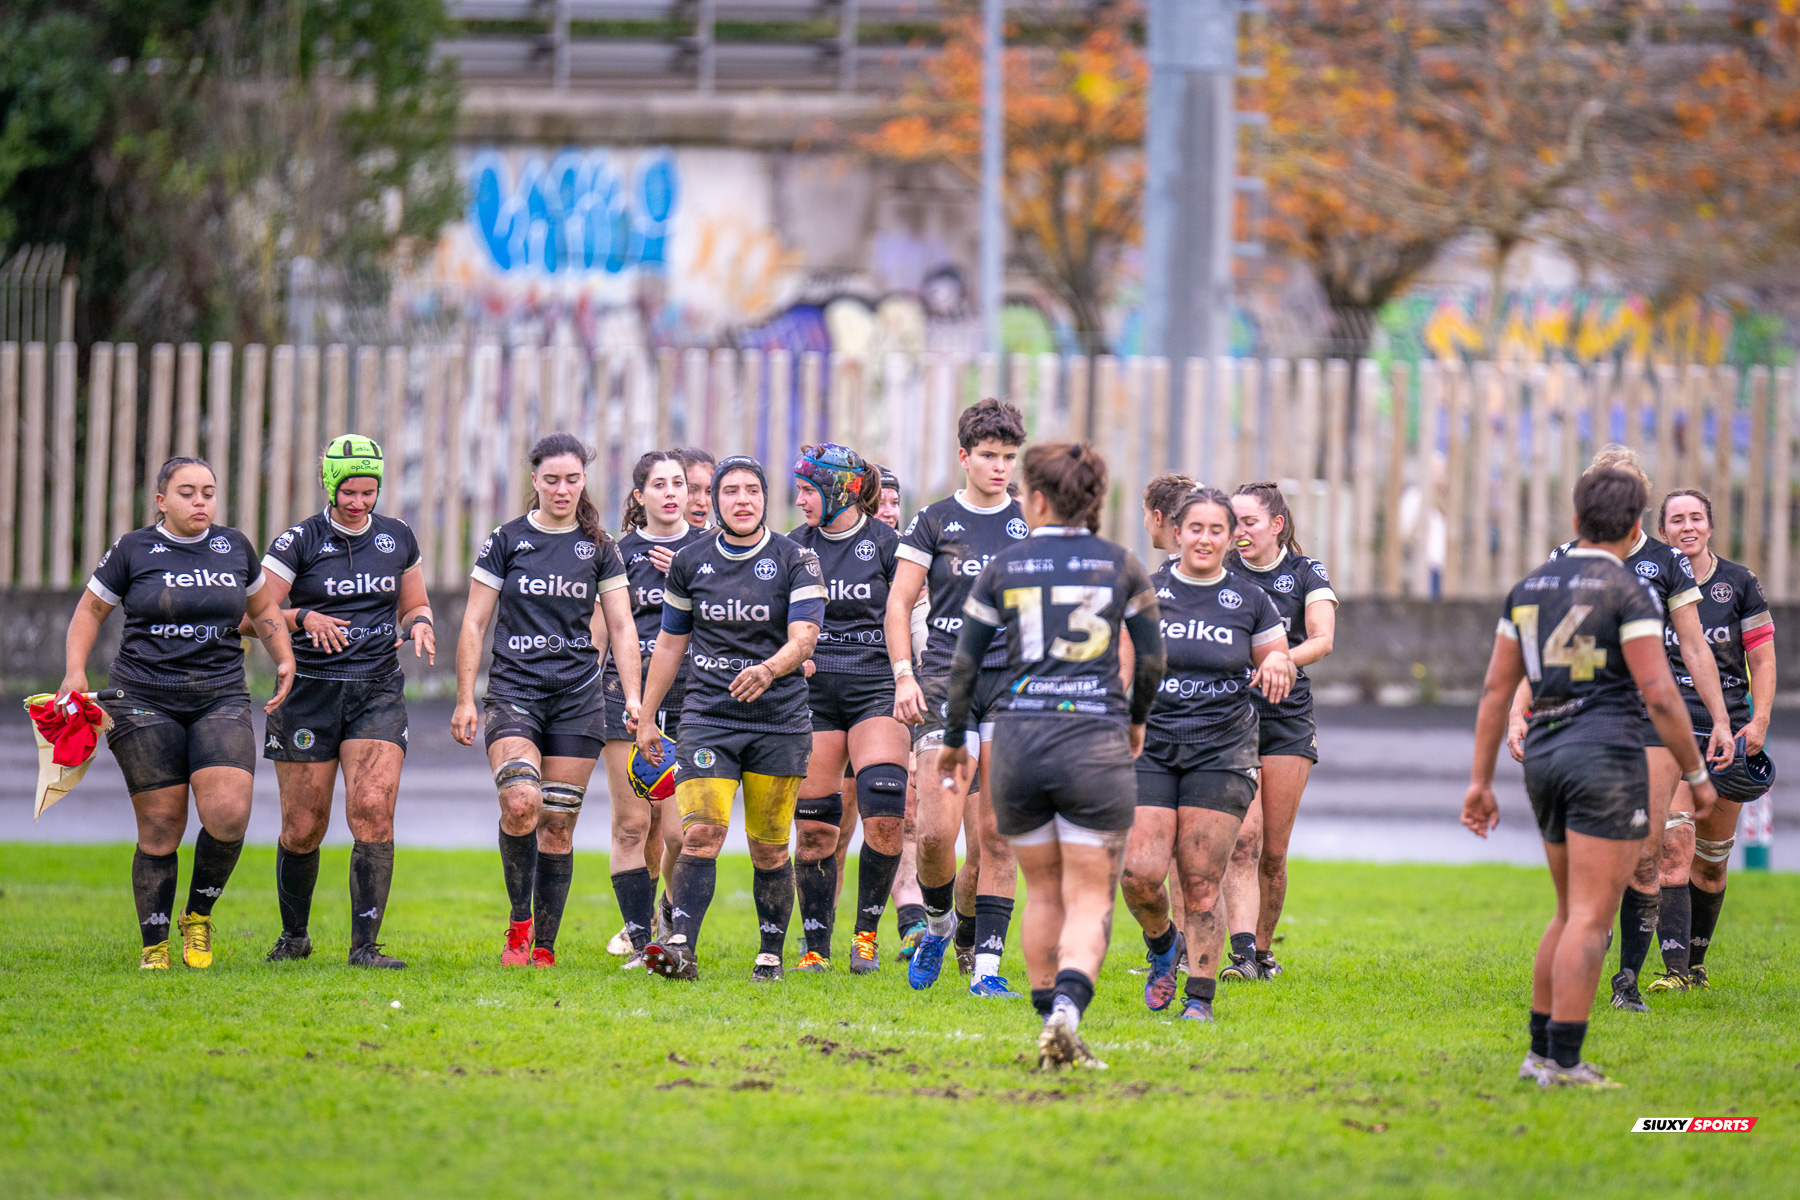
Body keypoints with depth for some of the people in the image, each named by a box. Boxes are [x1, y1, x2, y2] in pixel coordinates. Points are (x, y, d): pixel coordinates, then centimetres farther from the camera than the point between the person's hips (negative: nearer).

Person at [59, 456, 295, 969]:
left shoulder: (234, 547, 11)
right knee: (160, 826, -5)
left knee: (228, 813, -17)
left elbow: (263, 608, 26)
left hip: (221, 699, 2)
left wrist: (284, 659, 13)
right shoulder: (132, 551, 3)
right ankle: (154, 947, 7)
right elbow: (90, 611, 11)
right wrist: (74, 672, -2)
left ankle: (199, 917, 6)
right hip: (145, 700, -2)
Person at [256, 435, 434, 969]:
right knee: (303, 827, 2)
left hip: (378, 691, 2)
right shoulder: (299, 540, -3)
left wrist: (417, 625, -2)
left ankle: (365, 945, -14)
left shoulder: (397, 537, 9)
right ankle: (294, 935, 25)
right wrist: (304, 618, -23)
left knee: (373, 814, -15)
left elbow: (414, 605, 21)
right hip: (309, 692, -2)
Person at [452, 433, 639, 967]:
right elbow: (474, 624, 4)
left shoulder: (600, 548, 8)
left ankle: (545, 944, 9)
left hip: (578, 697, 2)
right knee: (520, 802, -24)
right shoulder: (505, 541, 3)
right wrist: (465, 699, -2)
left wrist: (633, 698, -3)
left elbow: (621, 626, 8)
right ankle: (519, 919, -7)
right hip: (514, 690, -2)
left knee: (558, 823, 1)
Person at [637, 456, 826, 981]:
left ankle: (771, 957, 17)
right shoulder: (690, 562, 6)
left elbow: (803, 637, -12)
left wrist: (768, 669, -32)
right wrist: (647, 716, 16)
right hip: (707, 717, 1)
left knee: (769, 850, 4)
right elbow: (670, 643, 16)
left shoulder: (795, 561, -2)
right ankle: (680, 951, -23)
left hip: (779, 721, -1)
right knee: (700, 834, -15)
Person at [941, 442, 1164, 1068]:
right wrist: (1137, 719, 30)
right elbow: (1152, 660, 11)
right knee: (1090, 900, 0)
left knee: (1043, 892, 18)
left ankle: (1048, 1017, 18)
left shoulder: (1004, 567, 4)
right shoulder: (1121, 565, 5)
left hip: (1018, 739, 1)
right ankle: (1067, 1011, -23)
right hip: (1095, 743, -1)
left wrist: (954, 739, 22)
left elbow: (965, 663, 7)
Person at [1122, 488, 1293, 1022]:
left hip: (1222, 752, 0)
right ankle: (1162, 947, 20)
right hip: (1150, 747, 0)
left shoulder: (1250, 600, 6)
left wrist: (1277, 664, -7)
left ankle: (1199, 997, 5)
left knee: (1201, 882, -5)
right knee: (1140, 874, -11)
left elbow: (1279, 666, 16)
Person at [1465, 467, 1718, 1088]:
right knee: (1591, 920, -7)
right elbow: (1660, 696, -13)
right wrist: (1697, 775, -3)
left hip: (1545, 757, 7)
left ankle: (1540, 1053, 18)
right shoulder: (1629, 593, -8)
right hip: (1607, 757, -7)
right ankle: (1563, 1063, -11)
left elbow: (1495, 691, 11)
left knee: (1575, 913, 19)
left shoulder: (1529, 589, 12)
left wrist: (1480, 781, 14)